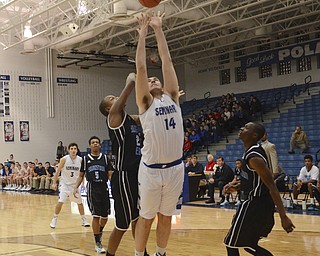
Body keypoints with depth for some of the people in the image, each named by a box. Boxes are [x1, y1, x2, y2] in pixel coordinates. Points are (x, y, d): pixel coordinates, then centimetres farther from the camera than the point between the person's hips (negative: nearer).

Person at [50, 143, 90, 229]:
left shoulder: (80, 160, -5)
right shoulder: (64, 159, -13)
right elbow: (57, 172, -6)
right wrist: (54, 183, -10)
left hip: (75, 184, 3)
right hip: (65, 184, -3)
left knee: (80, 202, 10)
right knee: (60, 202, -15)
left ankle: (84, 220, 24)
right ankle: (54, 220, 1)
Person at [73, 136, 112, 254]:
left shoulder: (105, 158, 8)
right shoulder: (85, 159, 7)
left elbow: (110, 174, 3)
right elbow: (81, 176, 12)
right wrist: (76, 187, -2)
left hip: (104, 188, 2)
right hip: (92, 189, -2)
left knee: (105, 216, 9)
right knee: (96, 216, -10)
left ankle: (99, 232, 40)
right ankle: (98, 243, -2)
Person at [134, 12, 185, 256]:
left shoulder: (172, 97, 12)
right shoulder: (145, 102, 2)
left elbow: (167, 61, 11)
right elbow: (141, 67, -4)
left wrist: (159, 29, 13)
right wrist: (144, 32, 2)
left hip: (175, 168, 4)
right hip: (151, 169, -4)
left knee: (166, 216, 15)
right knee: (146, 217, 7)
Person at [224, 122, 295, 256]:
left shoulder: (254, 157, -22)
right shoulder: (252, 151, 7)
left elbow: (272, 187, -24)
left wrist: (284, 217, -26)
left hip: (256, 205, -10)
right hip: (259, 203, 10)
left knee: (231, 244, 3)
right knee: (249, 245, 20)